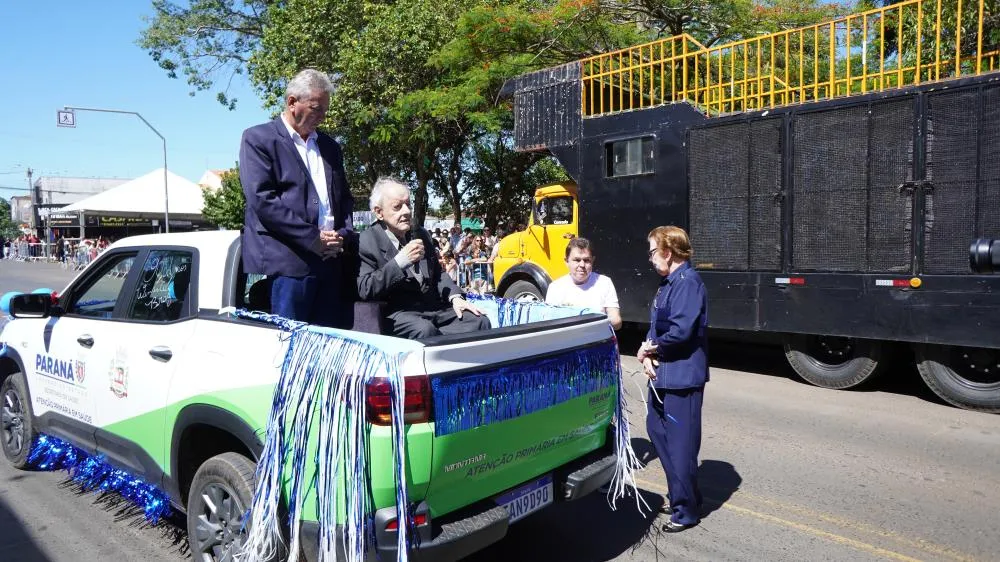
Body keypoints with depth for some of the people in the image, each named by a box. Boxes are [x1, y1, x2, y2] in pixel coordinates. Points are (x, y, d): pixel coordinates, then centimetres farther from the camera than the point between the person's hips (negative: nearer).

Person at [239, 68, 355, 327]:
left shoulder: (329, 146, 22)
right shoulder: (258, 139, 1)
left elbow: (344, 198, 22)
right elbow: (262, 199, -10)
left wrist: (343, 236, 2)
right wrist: (313, 239, -13)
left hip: (330, 264, 6)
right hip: (286, 263, -6)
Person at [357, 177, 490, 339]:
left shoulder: (420, 234, 17)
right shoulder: (366, 241, -4)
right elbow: (364, 290, -14)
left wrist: (455, 297, 2)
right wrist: (400, 261, -22)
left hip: (434, 308, 6)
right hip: (397, 313, -6)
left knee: (480, 321, -14)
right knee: (424, 329, -37)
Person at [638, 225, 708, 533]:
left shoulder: (688, 282, -18)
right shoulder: (668, 281, 13)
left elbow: (680, 331, -26)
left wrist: (652, 347, -9)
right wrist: (647, 353, -3)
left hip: (683, 376, -11)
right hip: (662, 373, 11)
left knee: (681, 442, -1)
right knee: (657, 429, 20)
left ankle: (686, 510, 15)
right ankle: (681, 494, 36)